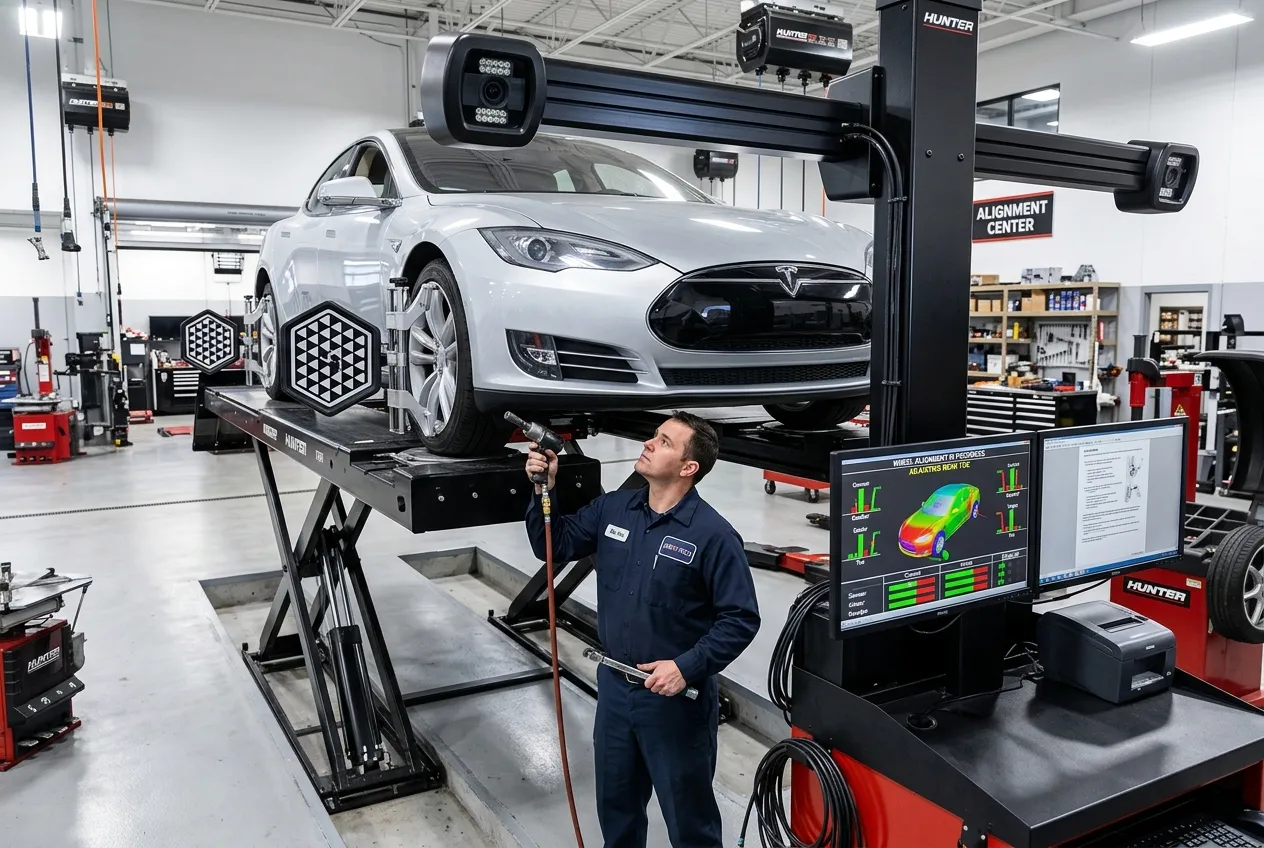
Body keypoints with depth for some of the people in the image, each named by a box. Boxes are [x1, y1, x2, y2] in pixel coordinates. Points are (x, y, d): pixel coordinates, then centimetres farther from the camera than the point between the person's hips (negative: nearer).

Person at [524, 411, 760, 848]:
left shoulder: (713, 534, -18)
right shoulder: (612, 508, 0)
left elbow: (741, 619, -16)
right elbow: (556, 545, 8)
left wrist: (688, 667, -24)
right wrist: (544, 491, -7)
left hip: (675, 698, -5)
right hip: (614, 686, 6)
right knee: (615, 803, 24)